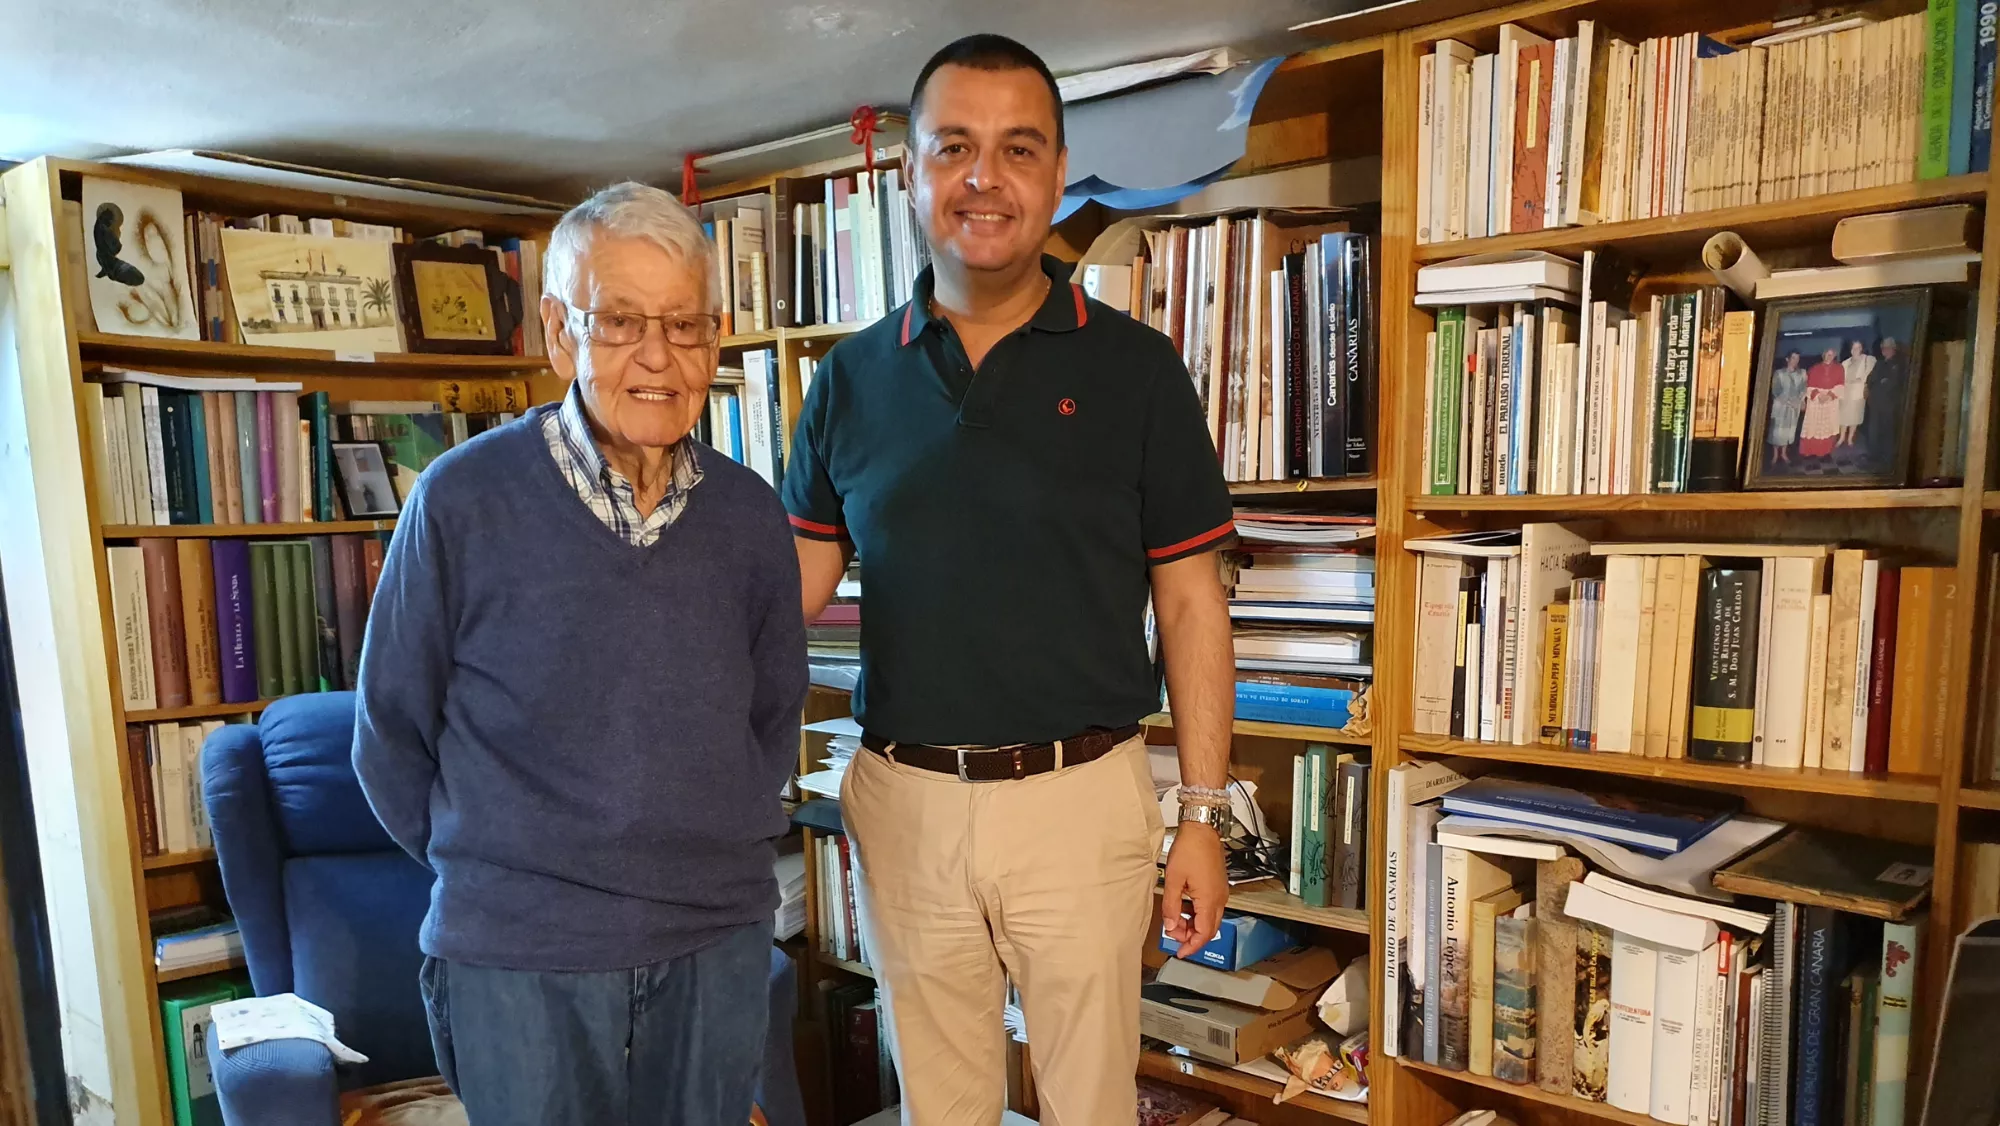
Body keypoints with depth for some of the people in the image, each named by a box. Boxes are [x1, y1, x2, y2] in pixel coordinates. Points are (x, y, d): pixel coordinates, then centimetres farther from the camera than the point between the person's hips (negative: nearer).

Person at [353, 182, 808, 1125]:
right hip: (517, 956, -3)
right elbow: (392, 732, -1)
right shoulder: (461, 499, -11)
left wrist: (715, 855, 8)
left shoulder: (751, 515, -2)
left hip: (720, 945, 3)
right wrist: (490, 870, 4)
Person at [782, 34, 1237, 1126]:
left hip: (1081, 798, -2)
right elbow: (798, 579, 7)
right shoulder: (852, 377, 3)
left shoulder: (1135, 369, -3)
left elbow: (1189, 603, -2)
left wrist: (1203, 816, -4)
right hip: (904, 799, 2)